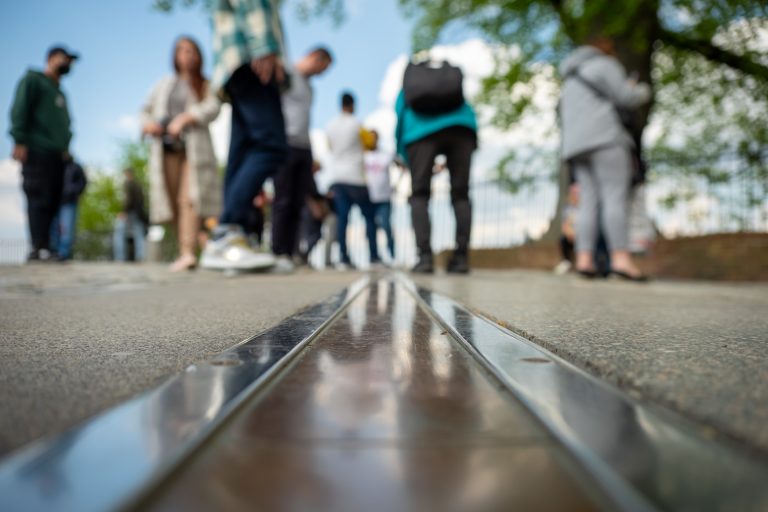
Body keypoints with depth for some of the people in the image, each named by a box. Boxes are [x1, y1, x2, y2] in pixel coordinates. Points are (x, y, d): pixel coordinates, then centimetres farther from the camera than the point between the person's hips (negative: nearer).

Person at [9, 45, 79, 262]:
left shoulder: (59, 92, 28)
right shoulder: (33, 80, 7)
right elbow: (19, 111, -4)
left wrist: (65, 147, 14)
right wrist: (19, 140, -14)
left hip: (57, 155, 7)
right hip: (37, 151, -7)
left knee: (53, 202, 0)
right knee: (39, 200, -13)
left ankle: (46, 248, 0)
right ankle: (40, 248, -17)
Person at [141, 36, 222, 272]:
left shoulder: (205, 85, 14)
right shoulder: (164, 84, 25)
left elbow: (212, 108, -5)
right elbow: (146, 109, 22)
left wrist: (185, 118, -18)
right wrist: (147, 124, -1)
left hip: (194, 146, -3)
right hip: (166, 147, 3)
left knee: (189, 199, -17)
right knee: (174, 203, -2)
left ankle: (188, 253, -25)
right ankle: (184, 251, 4)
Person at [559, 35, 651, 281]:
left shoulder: (572, 81, 30)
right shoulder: (603, 64, 4)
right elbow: (625, 96, -5)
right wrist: (643, 91, 19)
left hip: (579, 145, 8)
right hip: (604, 138, -8)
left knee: (589, 202, -3)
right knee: (616, 197, -17)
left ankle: (584, 259, -16)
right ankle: (621, 258, -29)